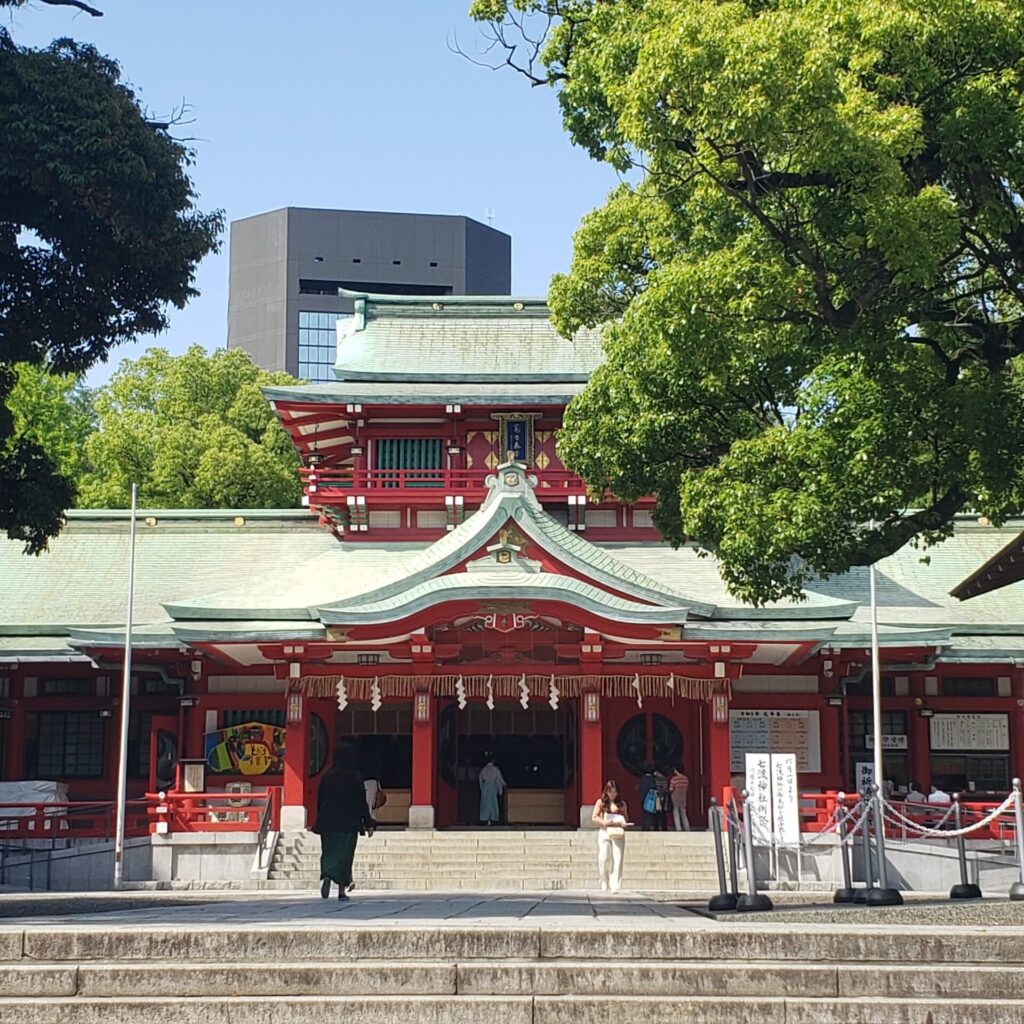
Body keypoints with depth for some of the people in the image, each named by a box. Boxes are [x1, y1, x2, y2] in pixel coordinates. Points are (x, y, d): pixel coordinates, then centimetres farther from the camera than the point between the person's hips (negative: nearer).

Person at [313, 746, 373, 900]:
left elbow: (320, 800, 6)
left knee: (329, 851, 7)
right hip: (349, 822, -2)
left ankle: (326, 876, -21)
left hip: (328, 822, 2)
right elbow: (362, 802, -4)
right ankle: (342, 889, 4)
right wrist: (368, 823, 2)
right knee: (345, 853, 5)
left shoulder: (327, 777, 2)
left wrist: (320, 822, 16)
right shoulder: (355, 777, -5)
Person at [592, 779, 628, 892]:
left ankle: (615, 887, -9)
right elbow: (594, 817, 2)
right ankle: (605, 886, 7)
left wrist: (624, 824, -6)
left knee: (617, 859, -8)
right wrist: (604, 822, -14)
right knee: (604, 859, -7)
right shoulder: (601, 803, 6)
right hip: (604, 833, -1)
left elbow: (626, 818, 16)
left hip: (618, 834, 1)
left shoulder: (621, 804, 12)